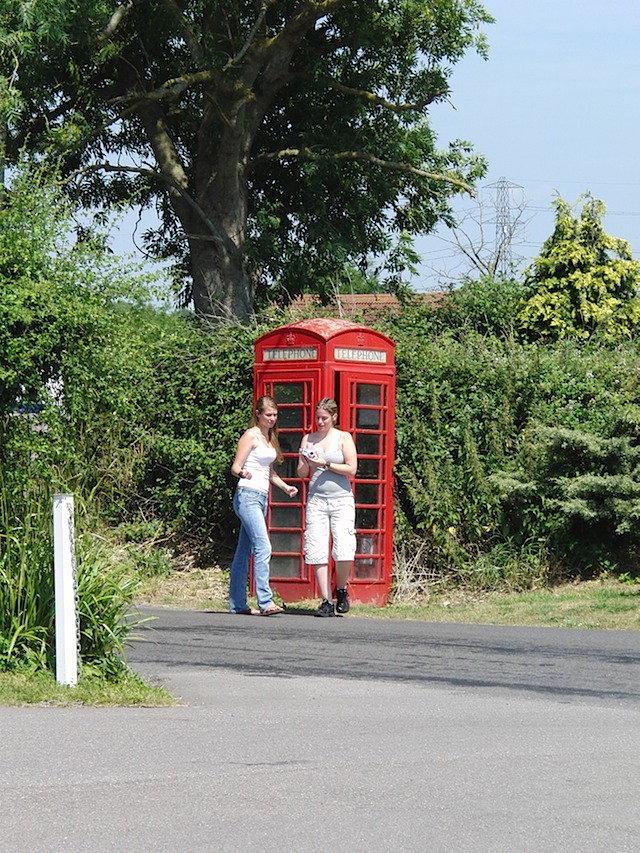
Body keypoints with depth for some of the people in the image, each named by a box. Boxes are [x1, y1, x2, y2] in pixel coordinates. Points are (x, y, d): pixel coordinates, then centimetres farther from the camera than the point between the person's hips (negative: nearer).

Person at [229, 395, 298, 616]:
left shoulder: (270, 438, 19)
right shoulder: (251, 436, -6)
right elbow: (235, 467, -10)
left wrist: (285, 486, 18)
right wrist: (244, 473, -30)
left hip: (261, 498, 9)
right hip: (248, 496, -9)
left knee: (245, 551, 10)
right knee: (263, 547, -18)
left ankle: (237, 604, 13)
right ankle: (265, 602, -24)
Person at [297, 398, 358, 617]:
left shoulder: (343, 438, 4)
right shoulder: (309, 439, 13)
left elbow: (351, 469, -4)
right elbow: (301, 473, 13)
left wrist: (325, 464, -11)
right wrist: (305, 461, -9)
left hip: (341, 500, -3)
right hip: (316, 499, 3)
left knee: (344, 550, -15)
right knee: (317, 552, -6)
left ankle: (341, 590, 11)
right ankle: (326, 601, -2)